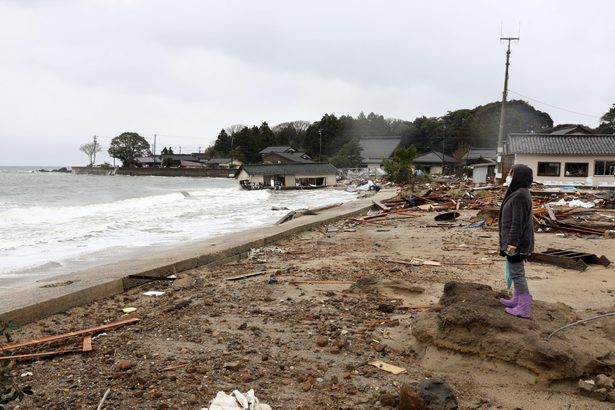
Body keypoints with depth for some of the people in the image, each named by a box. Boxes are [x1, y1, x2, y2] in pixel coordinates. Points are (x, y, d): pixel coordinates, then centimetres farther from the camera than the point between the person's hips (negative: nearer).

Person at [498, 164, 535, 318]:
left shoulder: (520, 196, -21)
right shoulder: (518, 193, 11)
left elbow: (518, 222, -25)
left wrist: (512, 241, -26)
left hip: (516, 243, -11)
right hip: (514, 241, 11)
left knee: (517, 272, -4)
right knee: (516, 271, 19)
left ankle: (524, 308, 3)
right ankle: (517, 300, 32)